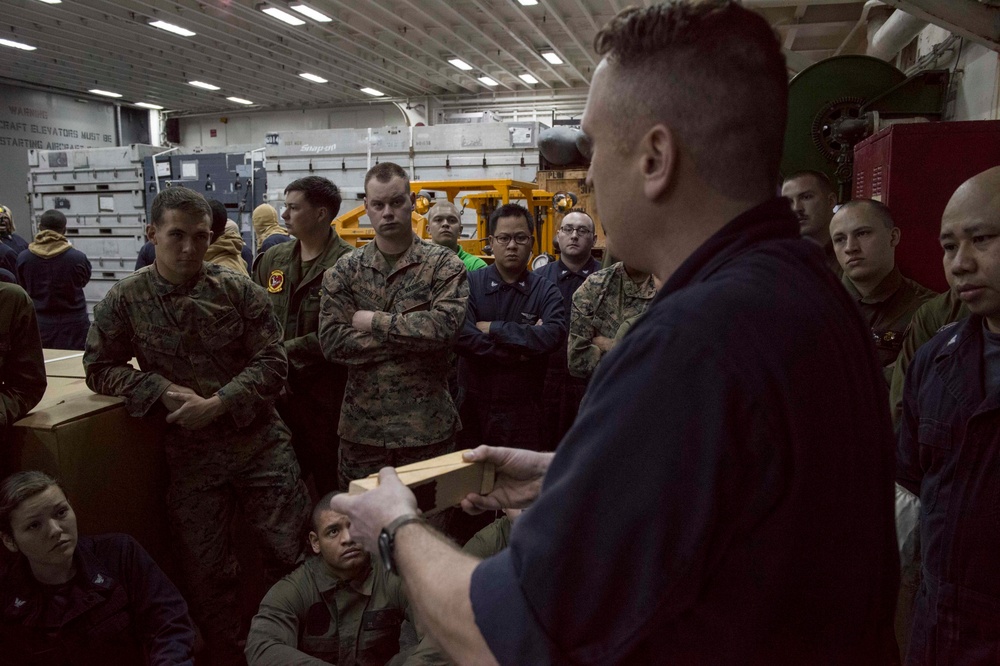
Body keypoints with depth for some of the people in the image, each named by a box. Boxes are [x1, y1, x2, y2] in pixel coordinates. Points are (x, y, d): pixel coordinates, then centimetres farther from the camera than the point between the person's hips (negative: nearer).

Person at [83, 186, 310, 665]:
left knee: (293, 554, 4)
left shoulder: (238, 289, -3)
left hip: (261, 444, 0)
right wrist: (164, 391, -12)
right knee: (205, 573, 11)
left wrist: (216, 404, -17)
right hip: (190, 455, 1)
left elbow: (272, 362, -5)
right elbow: (100, 370, 4)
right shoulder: (126, 299, -1)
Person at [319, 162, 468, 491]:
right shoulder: (344, 270, 4)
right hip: (361, 427, 3)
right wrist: (414, 334, -13)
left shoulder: (444, 264, -3)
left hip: (428, 427, -2)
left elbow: (445, 326, -20)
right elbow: (332, 341, -8)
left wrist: (376, 322, -14)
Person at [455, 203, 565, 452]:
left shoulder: (546, 292, 1)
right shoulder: (470, 284, -2)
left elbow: (554, 335, -18)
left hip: (523, 412, 0)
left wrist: (494, 328, -15)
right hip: (473, 406, 0)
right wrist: (522, 349, -14)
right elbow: (462, 338, -16)